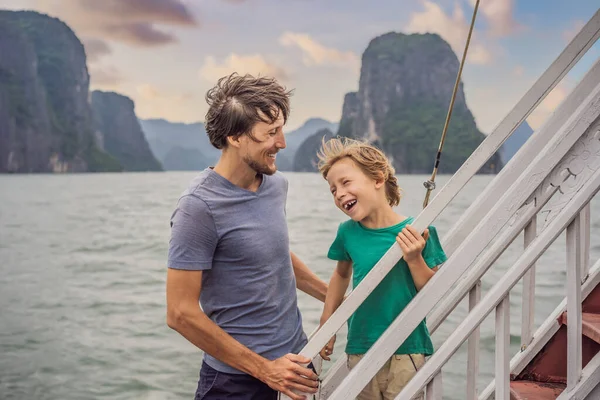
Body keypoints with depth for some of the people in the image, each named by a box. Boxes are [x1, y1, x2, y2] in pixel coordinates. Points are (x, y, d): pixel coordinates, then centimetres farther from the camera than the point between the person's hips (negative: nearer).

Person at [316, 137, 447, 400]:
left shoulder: (417, 233, -12)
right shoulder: (348, 232, -4)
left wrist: (415, 259, -21)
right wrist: (326, 324, 16)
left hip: (406, 351, -2)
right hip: (360, 349, 2)